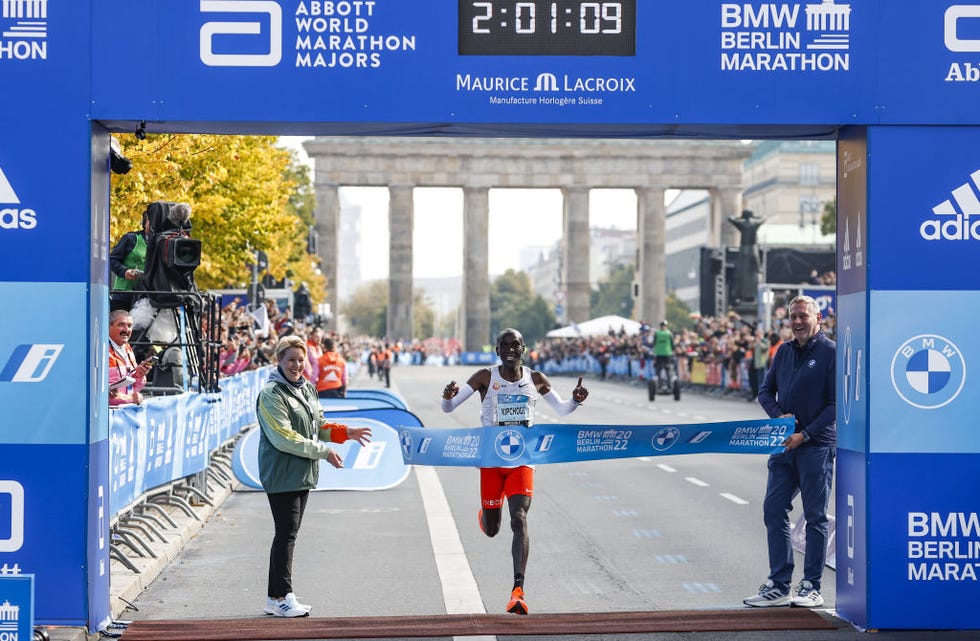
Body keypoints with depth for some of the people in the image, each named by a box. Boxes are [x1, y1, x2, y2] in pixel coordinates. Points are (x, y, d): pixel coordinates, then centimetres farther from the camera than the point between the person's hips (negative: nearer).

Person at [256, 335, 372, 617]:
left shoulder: (307, 388, 13)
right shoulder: (271, 394, -14)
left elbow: (318, 426, 22)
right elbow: (284, 438, -20)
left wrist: (346, 432, 6)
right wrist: (323, 452, -18)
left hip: (302, 473, 9)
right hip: (281, 474, -8)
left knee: (288, 534, 11)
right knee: (286, 534, -7)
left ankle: (276, 599, 17)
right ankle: (282, 597, 0)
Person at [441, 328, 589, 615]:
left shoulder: (535, 379, 2)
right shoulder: (486, 377, -5)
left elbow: (562, 410, 14)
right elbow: (448, 408, -6)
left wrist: (575, 400, -10)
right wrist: (448, 395, -31)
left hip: (522, 460, 0)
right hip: (491, 459, 0)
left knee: (519, 520, -18)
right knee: (491, 530, 10)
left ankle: (518, 591, -23)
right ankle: (485, 515, 51)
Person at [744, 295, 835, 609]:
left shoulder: (832, 352, -6)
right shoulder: (784, 351, 12)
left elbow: (837, 404, -10)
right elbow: (766, 391, 17)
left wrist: (805, 434, -16)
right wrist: (778, 415, -4)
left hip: (817, 446, -6)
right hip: (785, 444, 6)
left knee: (815, 517, 2)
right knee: (774, 510, 4)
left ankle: (811, 588, 9)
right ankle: (778, 585, 12)